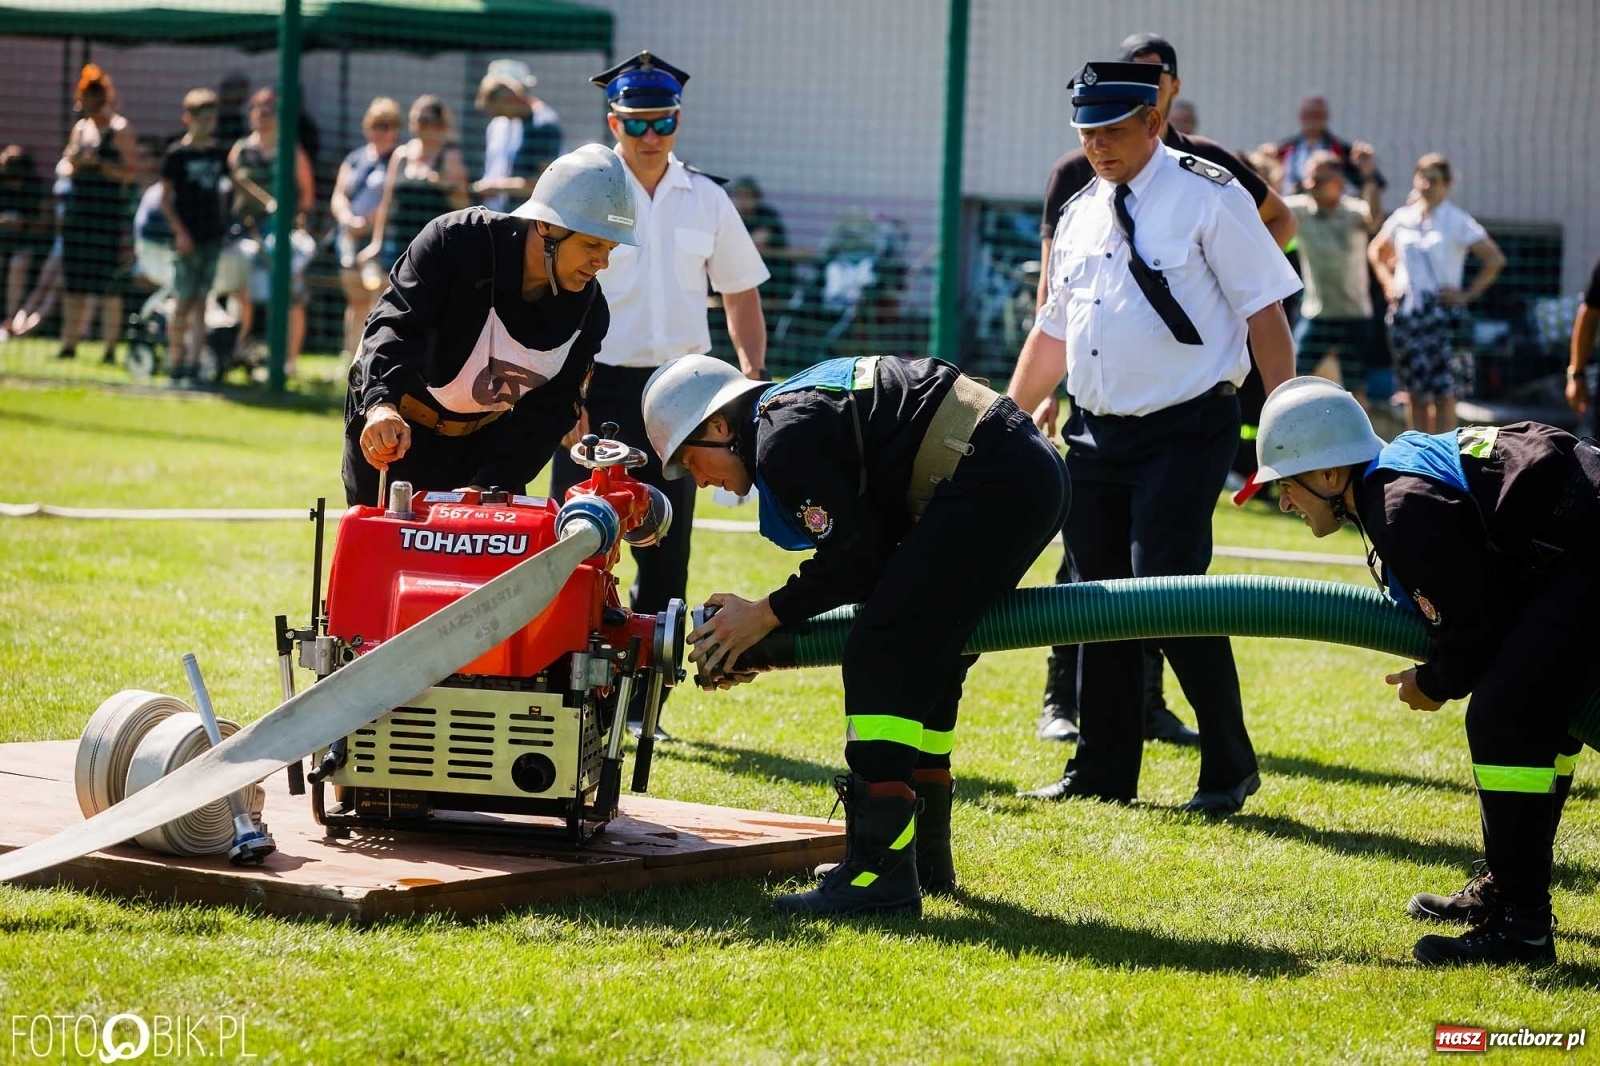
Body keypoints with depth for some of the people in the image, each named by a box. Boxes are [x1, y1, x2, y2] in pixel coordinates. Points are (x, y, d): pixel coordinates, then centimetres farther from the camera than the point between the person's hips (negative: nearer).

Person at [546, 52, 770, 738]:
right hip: (597, 390, -4)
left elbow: (740, 292, 17)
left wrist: (753, 375, 2)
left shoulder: (705, 199, 9)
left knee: (666, 553, 5)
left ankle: (639, 705, 12)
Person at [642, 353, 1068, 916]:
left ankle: (880, 870, -15)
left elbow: (856, 555, -12)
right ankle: (925, 857, 28)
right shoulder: (797, 406, 23)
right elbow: (874, 549, 21)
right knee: (923, 661, 19)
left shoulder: (783, 440, -8)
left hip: (991, 483, -11)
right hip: (1035, 473, 11)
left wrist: (764, 615, 0)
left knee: (880, 657, -11)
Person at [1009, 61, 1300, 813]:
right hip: (1094, 433, 7)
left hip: (1184, 432, -7)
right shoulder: (1080, 214, 14)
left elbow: (1263, 312, -9)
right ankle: (1103, 772, 20)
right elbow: (1053, 331, 22)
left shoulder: (1208, 198, -6)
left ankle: (1229, 769, 1)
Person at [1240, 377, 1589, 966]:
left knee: (1502, 716, -13)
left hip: (1587, 557, -11)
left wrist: (1435, 686, 5)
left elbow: (1478, 628, -13)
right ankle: (1505, 889, 35)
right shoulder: (1405, 461, 15)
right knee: (1538, 711, 22)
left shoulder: (1407, 510, -16)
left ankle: (1520, 925, -10)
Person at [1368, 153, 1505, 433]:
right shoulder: (1402, 218, 8)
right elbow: (1376, 252, 25)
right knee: (1414, 392, 6)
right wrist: (1388, 282, 11)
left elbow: (1495, 258, -9)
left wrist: (1468, 295, -11)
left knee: (1444, 391, -5)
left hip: (1441, 312, -4)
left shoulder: (1457, 221, -4)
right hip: (1405, 312, 4)